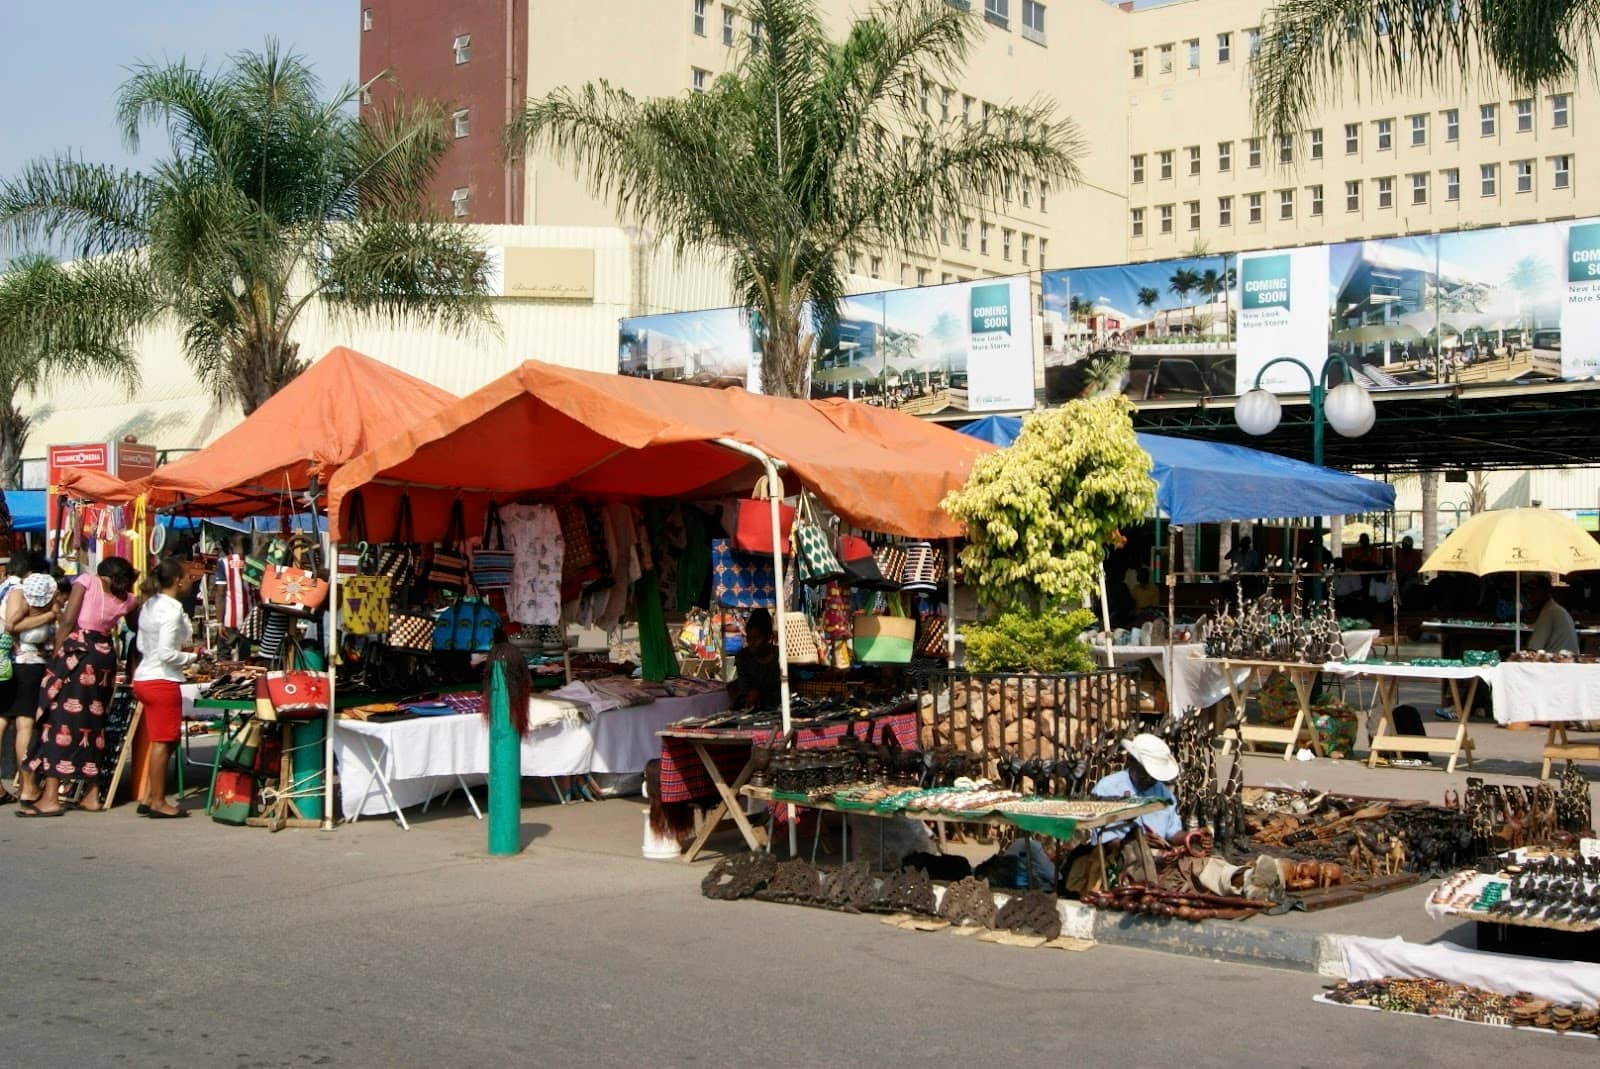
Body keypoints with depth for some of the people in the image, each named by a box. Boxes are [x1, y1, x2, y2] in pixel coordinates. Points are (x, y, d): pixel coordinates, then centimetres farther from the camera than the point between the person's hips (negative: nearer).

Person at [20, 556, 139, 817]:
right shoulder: (127, 600, 12)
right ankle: (91, 795, 15)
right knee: (93, 721, 13)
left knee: (60, 718, -4)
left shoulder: (86, 581, 0)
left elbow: (67, 621, -7)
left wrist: (55, 656, -3)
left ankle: (50, 798, -9)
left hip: (76, 652, -5)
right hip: (105, 657, 5)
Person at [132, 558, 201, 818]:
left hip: (144, 677, 9)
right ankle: (157, 802, 5)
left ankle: (148, 797, 19)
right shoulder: (173, 609, -17)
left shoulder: (149, 605, 11)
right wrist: (192, 657, -6)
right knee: (163, 742, -1)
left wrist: (183, 644, 13)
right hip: (162, 681, -9)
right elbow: (167, 654, -22)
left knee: (161, 741, 16)